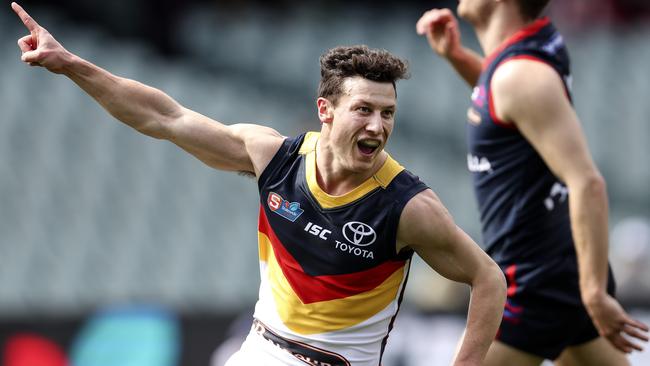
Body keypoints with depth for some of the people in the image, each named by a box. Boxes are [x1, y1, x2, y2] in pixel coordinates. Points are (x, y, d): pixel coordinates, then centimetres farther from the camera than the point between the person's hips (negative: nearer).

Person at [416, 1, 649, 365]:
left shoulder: (522, 75, -21)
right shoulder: (541, 39, 7)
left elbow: (588, 183, -26)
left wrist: (595, 293, -28)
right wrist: (455, 54, 15)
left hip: (534, 284, -9)